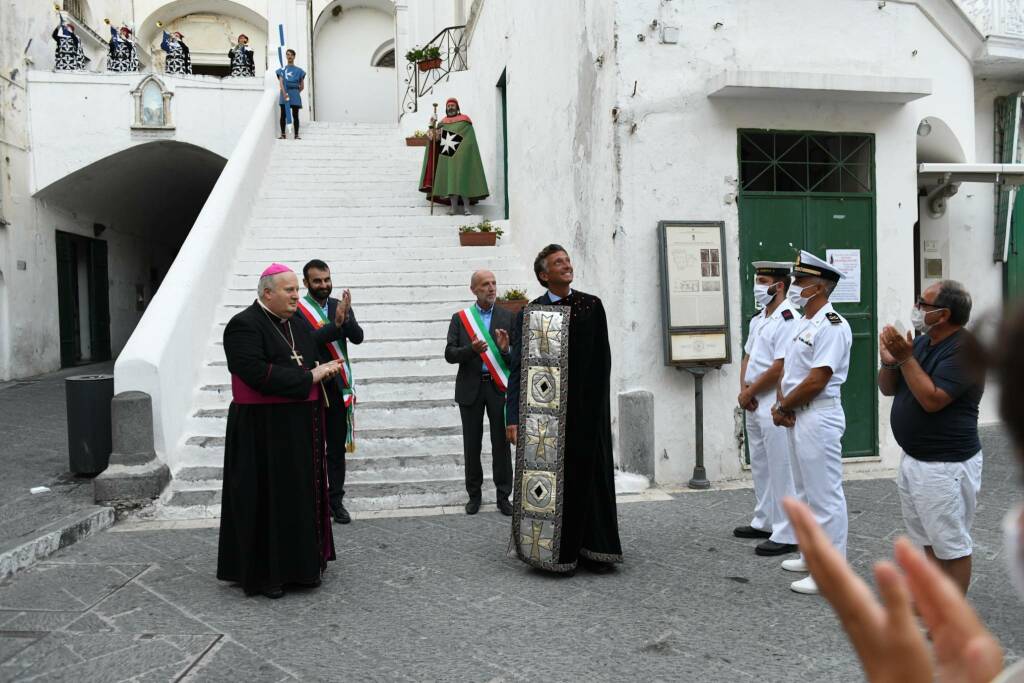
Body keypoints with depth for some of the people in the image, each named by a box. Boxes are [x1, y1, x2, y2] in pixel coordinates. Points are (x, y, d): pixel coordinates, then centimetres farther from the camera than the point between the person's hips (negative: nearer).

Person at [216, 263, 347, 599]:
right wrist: (308, 377, -20)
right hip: (264, 430, -8)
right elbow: (257, 373, -25)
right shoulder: (244, 326, -14)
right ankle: (264, 573, 14)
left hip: (301, 427, 8)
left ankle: (303, 561, 26)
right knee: (268, 499, 1)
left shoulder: (294, 322, 10)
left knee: (302, 495, 14)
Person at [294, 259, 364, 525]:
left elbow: (358, 337, -6)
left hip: (338, 387, 4)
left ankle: (335, 500, 18)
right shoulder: (297, 309, -8)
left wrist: (345, 318, -21)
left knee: (337, 447, 9)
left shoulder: (341, 306, 7)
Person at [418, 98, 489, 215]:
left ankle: (466, 207, -12)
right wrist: (432, 125, -4)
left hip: (460, 156, -4)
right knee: (450, 180, -1)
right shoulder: (443, 123, 16)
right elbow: (434, 138, 10)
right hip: (447, 157, 4)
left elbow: (470, 140, -1)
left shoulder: (464, 121, 4)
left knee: (462, 179, -12)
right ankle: (454, 207, 0)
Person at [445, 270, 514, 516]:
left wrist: (505, 349, -21)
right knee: (472, 444, 9)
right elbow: (449, 354, -4)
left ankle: (503, 495, 15)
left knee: (501, 443, 3)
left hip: (498, 387, 0)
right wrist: (471, 350, -21)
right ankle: (474, 494, 23)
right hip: (470, 388, 0)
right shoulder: (460, 318, 3)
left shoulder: (507, 317, 3)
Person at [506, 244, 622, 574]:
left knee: (588, 475, 7)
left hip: (587, 408, 2)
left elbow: (603, 360, 5)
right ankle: (558, 552, 16)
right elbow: (519, 368, -4)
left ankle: (592, 550, 20)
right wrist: (514, 418, -10)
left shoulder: (591, 306, 6)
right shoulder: (529, 314, 0)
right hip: (546, 412, -2)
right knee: (553, 477, 3)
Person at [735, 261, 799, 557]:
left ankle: (787, 535, 5)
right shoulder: (758, 318, 13)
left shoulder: (787, 319, -16)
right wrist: (743, 390, 0)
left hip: (774, 404, -9)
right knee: (760, 466, 18)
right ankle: (764, 522, 31)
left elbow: (779, 367, -21)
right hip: (753, 404, 10)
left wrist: (749, 392, -12)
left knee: (780, 470, -3)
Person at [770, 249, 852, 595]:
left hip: (818, 417, -10)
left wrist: (783, 407, -11)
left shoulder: (832, 326, -16)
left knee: (825, 495, -3)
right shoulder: (803, 323, 14)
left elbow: (816, 381, -21)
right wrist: (781, 404, -1)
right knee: (806, 491, 19)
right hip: (797, 417, 10)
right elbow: (787, 370, 15)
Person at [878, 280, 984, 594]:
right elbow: (887, 389, 9)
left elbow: (932, 400, -26)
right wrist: (890, 361, -9)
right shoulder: (922, 342, 7)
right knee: (929, 540, 19)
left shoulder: (965, 349, -18)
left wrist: (906, 358, -24)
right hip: (913, 459, 9)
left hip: (945, 464, -9)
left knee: (952, 545, 4)